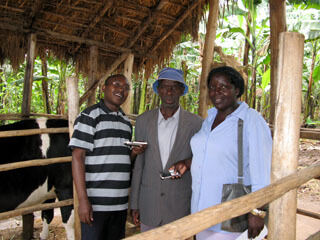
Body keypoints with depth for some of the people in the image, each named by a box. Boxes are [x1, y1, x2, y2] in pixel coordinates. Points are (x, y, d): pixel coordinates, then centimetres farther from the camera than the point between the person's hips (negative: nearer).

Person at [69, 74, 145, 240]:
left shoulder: (126, 121, 14)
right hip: (95, 203, -6)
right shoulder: (89, 116, -6)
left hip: (121, 203, 7)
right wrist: (83, 200, -18)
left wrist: (134, 152, 1)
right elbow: (77, 157, -12)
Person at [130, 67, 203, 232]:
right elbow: (138, 164, 6)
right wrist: (134, 204, 6)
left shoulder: (195, 123, -3)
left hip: (180, 206, -1)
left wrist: (188, 163, -17)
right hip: (149, 205, 2)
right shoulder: (143, 121, 3)